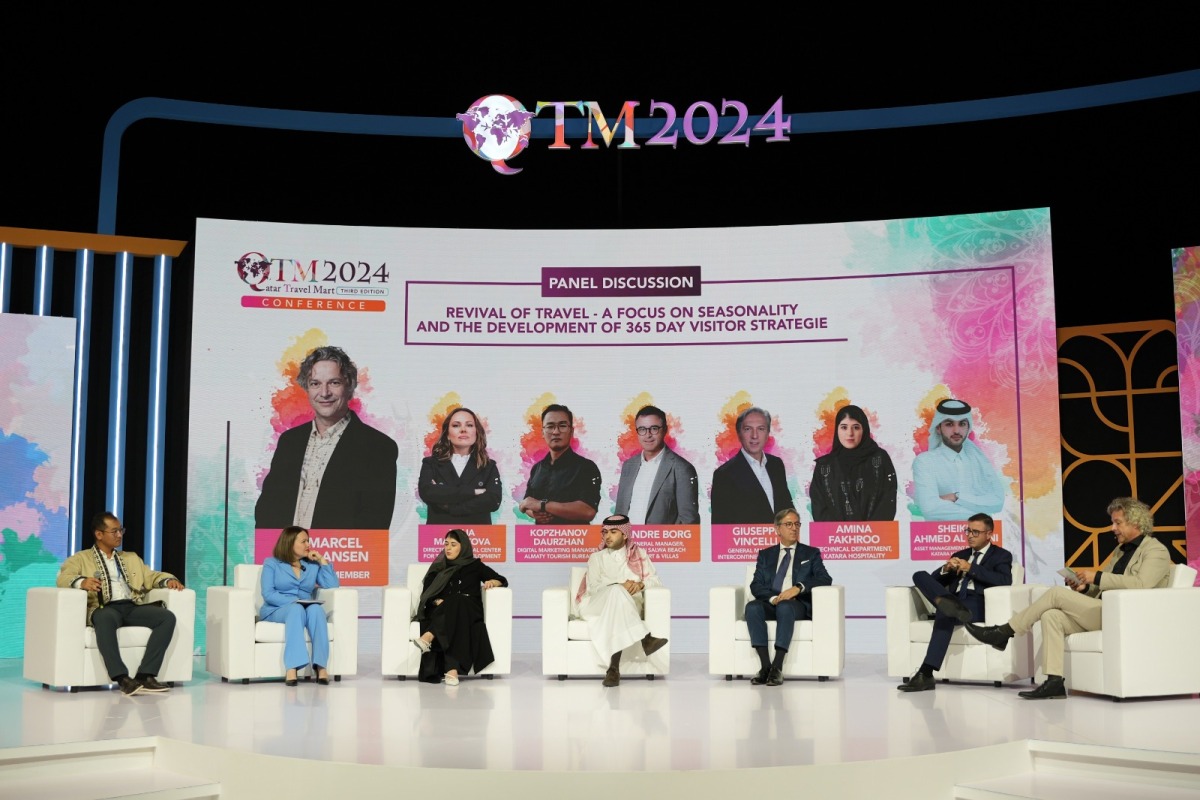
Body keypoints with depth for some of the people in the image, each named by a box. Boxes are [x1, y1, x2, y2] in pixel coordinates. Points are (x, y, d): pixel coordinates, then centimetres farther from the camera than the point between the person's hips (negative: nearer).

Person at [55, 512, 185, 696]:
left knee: (167, 617, -24)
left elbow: (151, 576, 25)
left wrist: (169, 580, 1)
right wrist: (82, 581, -26)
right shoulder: (81, 558, 14)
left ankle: (145, 675, -31)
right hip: (105, 608, -5)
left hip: (133, 607, 5)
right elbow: (63, 577, -3)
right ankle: (122, 678, -44)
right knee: (105, 618, -41)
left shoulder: (131, 558, 31)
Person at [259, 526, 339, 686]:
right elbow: (268, 594, -7)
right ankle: (292, 668, -51)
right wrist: (293, 601, -20)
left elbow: (333, 586, 6)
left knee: (316, 609, -34)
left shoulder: (313, 565, 18)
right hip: (276, 610, -3)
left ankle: (321, 666, -44)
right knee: (297, 609, -38)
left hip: (305, 608, 3)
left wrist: (323, 561, 4)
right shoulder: (271, 564, 7)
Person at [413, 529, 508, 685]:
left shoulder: (475, 565, 17)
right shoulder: (438, 568, 21)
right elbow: (426, 594, 10)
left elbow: (503, 580, 14)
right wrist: (437, 601, -12)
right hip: (441, 614, 1)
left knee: (457, 602, -38)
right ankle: (452, 670, -55)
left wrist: (492, 582, -9)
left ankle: (428, 637, -60)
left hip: (469, 612, 0)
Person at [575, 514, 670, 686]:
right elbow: (593, 587, 1)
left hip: (631, 606, 1)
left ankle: (614, 668, -51)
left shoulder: (639, 554, 19)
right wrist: (620, 585, -16)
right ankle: (645, 638, -51)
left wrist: (640, 584, -14)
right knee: (617, 591, -38)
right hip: (597, 605, -1)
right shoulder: (596, 558, 16)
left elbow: (655, 580, 10)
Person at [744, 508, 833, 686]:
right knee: (752, 607, -33)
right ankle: (765, 666, -34)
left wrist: (799, 587, -17)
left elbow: (825, 579, 0)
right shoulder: (765, 554, 20)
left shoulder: (811, 553, 16)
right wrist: (772, 597, -14)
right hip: (770, 603, 2)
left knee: (785, 607, -38)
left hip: (798, 604, -2)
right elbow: (756, 585, 8)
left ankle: (777, 668, -38)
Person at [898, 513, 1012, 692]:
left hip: (978, 605, -6)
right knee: (919, 575, -15)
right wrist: (946, 569, 1)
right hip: (955, 601, 6)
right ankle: (948, 602, -44)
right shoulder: (960, 555, 30)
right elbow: (934, 579, 23)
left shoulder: (1001, 555, 14)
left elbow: (1005, 581, -8)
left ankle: (926, 674, -43)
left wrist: (970, 568, -10)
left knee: (945, 613, -37)